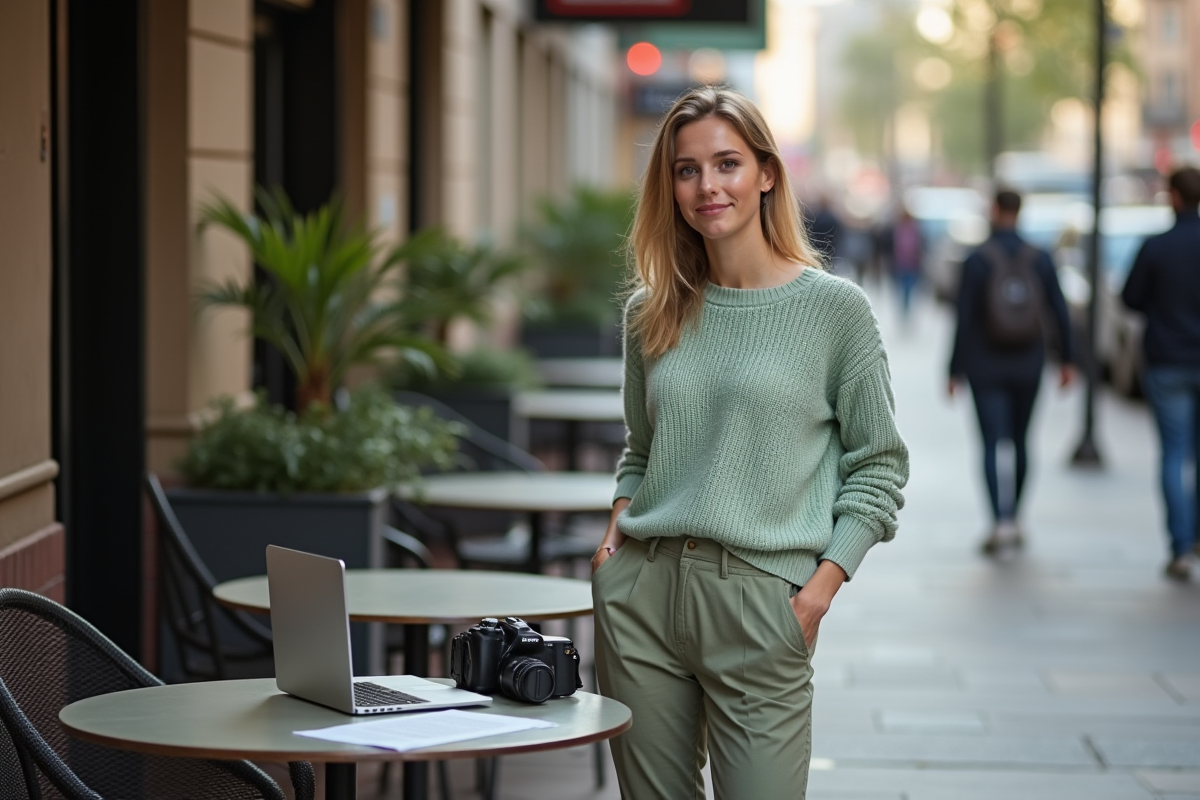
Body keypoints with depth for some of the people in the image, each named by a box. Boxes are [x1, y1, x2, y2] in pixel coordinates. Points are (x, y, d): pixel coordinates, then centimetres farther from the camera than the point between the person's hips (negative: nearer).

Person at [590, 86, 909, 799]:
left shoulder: (834, 307, -1)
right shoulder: (652, 313, 11)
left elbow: (878, 464, 0)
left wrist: (821, 588, -9)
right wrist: (618, 527, 4)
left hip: (760, 599, -4)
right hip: (641, 592, 4)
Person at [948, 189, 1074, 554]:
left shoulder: (976, 260, -10)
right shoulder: (1040, 259, -2)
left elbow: (964, 319, -10)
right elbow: (1060, 312, -1)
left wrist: (955, 371, -5)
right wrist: (1066, 360, 8)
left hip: (986, 367, -3)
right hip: (1028, 365, 3)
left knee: (991, 444, -3)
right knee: (1020, 440, 17)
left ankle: (1000, 521, -18)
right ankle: (1014, 518, 22)